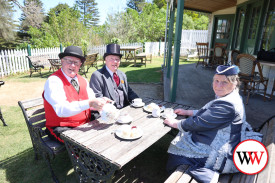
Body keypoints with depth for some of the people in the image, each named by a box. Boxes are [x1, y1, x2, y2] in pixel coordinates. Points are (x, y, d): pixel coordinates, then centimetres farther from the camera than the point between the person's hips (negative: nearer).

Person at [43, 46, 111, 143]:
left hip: (85, 125, 6)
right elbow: (61, 110, -24)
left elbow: (91, 100, 5)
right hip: (63, 129, -6)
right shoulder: (53, 81, -12)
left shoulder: (83, 80, 10)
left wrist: (101, 102, -18)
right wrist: (89, 103, -34)